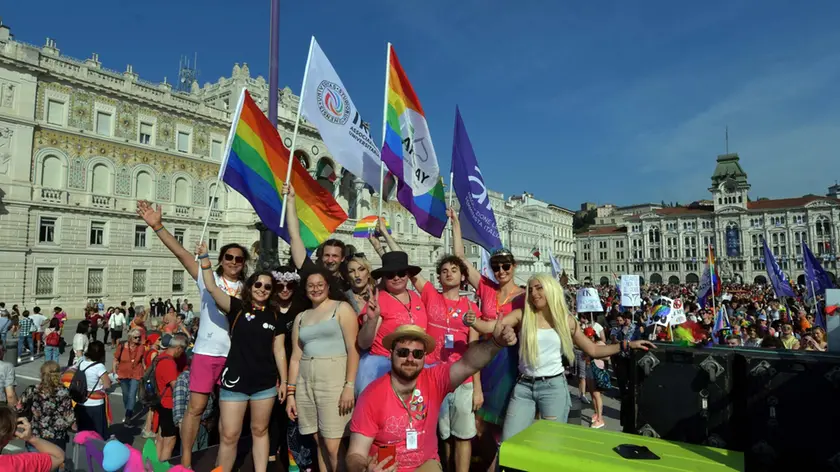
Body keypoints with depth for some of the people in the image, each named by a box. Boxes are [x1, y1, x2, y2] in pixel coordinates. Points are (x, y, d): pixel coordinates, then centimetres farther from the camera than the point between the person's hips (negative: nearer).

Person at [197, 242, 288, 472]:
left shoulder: (275, 317, 5)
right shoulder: (237, 307, 0)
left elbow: (279, 351, 6)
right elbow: (212, 288, -12)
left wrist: (284, 380, 4)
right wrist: (205, 257, -20)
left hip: (265, 382, 2)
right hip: (235, 380, -1)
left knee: (259, 431, 13)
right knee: (229, 436, 2)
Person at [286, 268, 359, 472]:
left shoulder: (342, 308, 1)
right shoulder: (301, 317, 17)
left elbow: (353, 349, -7)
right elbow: (296, 357, 15)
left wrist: (349, 386, -14)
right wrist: (290, 393, 9)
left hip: (334, 380, -5)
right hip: (305, 382, 5)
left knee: (333, 446, -8)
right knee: (319, 442, 9)